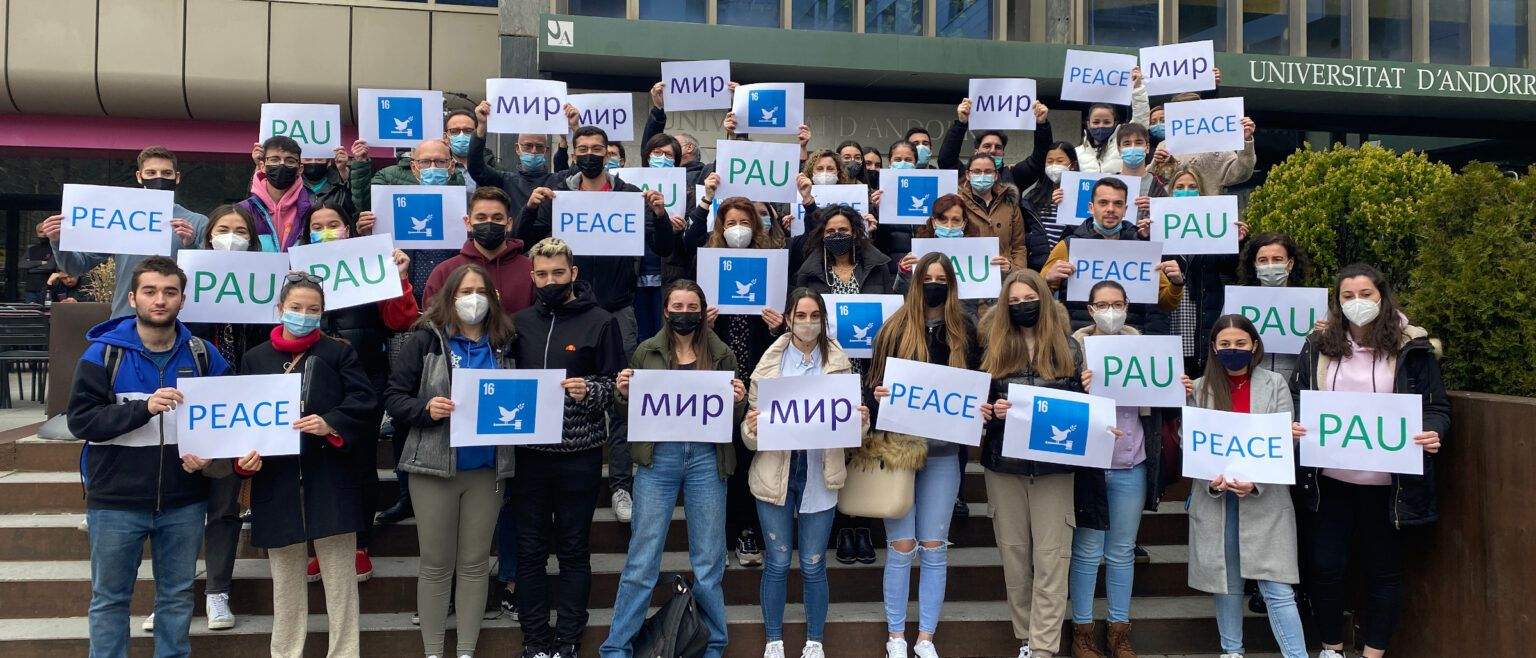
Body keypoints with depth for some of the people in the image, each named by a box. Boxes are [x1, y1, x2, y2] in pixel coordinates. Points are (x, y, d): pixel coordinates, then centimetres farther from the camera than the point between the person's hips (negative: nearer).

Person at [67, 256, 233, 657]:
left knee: (177, 595, 13)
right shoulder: (103, 353, -4)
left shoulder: (203, 355, 2)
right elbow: (81, 420, -11)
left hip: (184, 503, 2)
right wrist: (144, 407, -24)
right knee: (110, 598, 10)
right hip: (116, 503, -2)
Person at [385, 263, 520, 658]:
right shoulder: (426, 339, -2)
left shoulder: (503, 345, 7)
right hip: (435, 466, -3)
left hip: (486, 469, 3)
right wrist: (426, 409, -21)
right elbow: (394, 396, -4)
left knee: (475, 563, 10)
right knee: (436, 565, 6)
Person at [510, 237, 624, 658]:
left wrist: (589, 392, -20)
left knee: (573, 551, 7)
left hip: (579, 454, -3)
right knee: (530, 551, 9)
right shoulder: (521, 322, 9)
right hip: (529, 453, 3)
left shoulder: (600, 322, -1)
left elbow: (615, 384, -2)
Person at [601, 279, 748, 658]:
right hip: (658, 458, 0)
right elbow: (627, 414, 12)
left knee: (709, 563, 8)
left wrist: (738, 402, -11)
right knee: (641, 562, 1)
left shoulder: (721, 354, 7)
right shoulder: (646, 352, 6)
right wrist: (623, 394, -9)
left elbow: (734, 419, 11)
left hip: (706, 459, 1)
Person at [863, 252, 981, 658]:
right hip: (897, 446, -1)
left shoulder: (965, 331, 7)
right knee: (901, 546, 2)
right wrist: (877, 397, -20)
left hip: (943, 450, 2)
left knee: (934, 547, 6)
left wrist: (980, 410, -8)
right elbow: (873, 382, 2)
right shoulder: (895, 328, 2)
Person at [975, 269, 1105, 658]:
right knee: (1013, 553, 8)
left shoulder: (1068, 349, 5)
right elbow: (979, 401, 9)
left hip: (1054, 466, -1)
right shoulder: (994, 348, 6)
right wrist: (991, 412, -12)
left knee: (1050, 558, -3)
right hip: (1004, 465, 2)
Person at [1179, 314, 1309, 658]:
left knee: (1276, 588, -5)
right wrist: (1212, 481, -16)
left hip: (1265, 498, -2)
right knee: (1226, 581, 11)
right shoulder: (1199, 388, 5)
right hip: (1214, 498, 2)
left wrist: (1256, 483, -17)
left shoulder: (1275, 384, 3)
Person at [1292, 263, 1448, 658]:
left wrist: (1432, 433, -21)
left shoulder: (1412, 347, -2)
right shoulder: (1318, 346, 4)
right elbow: (1295, 397, 9)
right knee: (1324, 566, 6)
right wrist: (1291, 424, -12)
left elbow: (1437, 407, 0)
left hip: (1387, 484, -2)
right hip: (1328, 480, 2)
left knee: (1384, 570, 10)